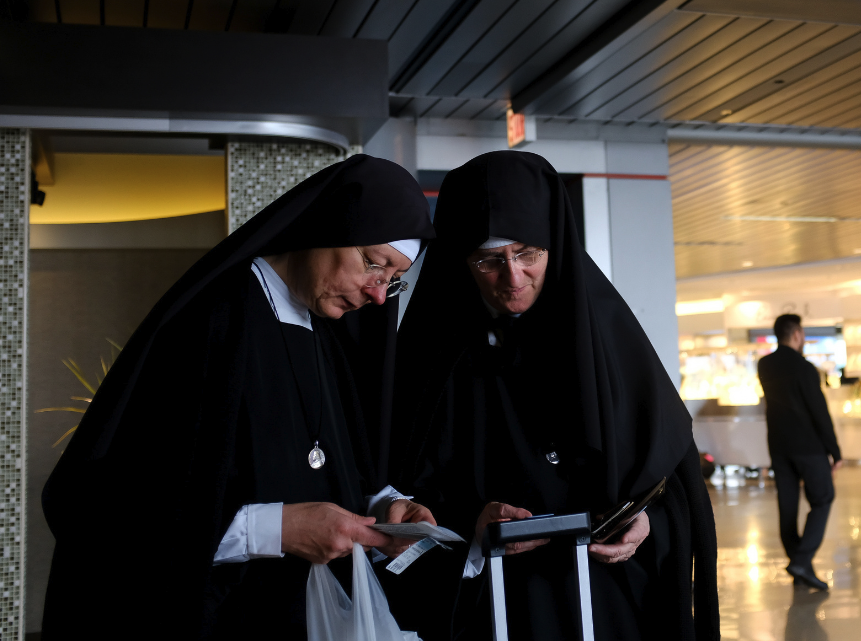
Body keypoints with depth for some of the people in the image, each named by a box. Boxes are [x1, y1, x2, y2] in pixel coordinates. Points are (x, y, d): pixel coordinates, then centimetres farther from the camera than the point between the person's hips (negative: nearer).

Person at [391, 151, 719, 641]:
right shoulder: (433, 349, -6)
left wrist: (647, 521, -18)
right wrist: (467, 522, -19)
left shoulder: (603, 328, -5)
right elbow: (406, 482, -2)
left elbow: (669, 456, 0)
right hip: (480, 597, 0)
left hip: (607, 595, 1)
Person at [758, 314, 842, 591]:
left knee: (787, 506, 9)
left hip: (778, 446, 6)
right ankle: (802, 560, -8)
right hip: (808, 446, -6)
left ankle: (797, 564, 14)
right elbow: (820, 413, -13)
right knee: (821, 500, 4)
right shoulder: (804, 368, -14)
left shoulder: (764, 366, 5)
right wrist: (835, 452, -7)